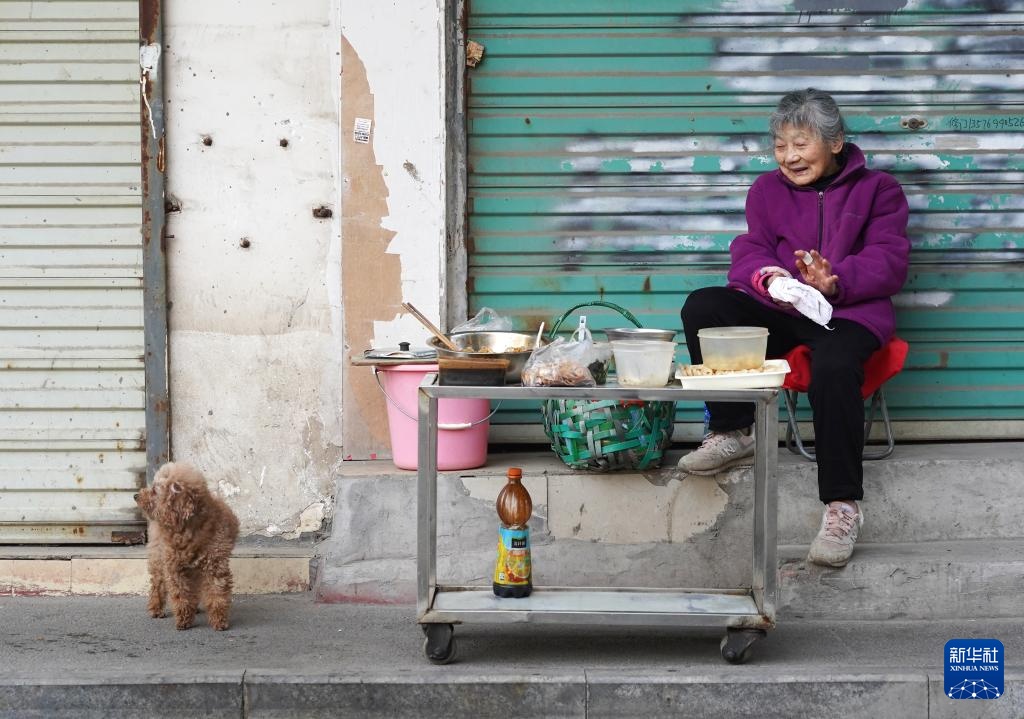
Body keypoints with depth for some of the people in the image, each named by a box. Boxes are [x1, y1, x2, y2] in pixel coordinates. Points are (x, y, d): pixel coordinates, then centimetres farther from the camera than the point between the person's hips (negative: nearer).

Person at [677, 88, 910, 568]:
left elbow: (889, 263, -2)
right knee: (702, 306, -22)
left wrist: (835, 280, -22)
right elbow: (748, 252, 8)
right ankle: (731, 434, -13)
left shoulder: (877, 189, 9)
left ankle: (843, 504, -33)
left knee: (832, 367, -39)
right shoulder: (767, 190, 19)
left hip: (850, 312, -4)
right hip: (778, 313, 4)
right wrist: (767, 276, -19)